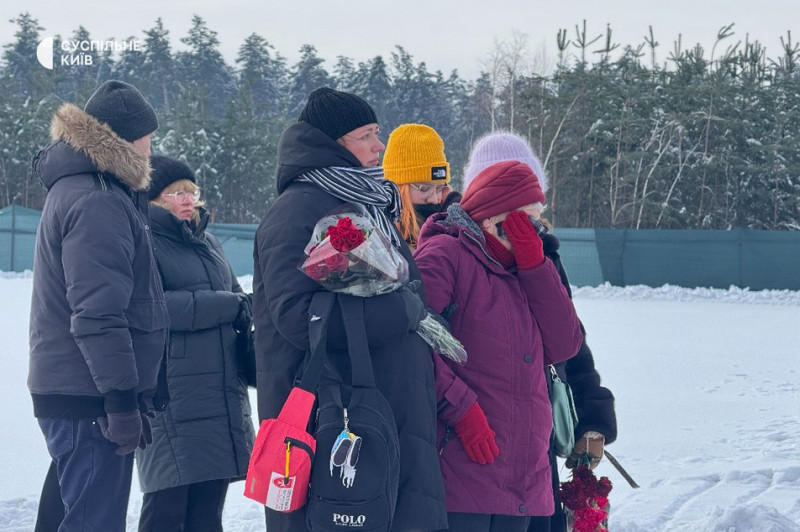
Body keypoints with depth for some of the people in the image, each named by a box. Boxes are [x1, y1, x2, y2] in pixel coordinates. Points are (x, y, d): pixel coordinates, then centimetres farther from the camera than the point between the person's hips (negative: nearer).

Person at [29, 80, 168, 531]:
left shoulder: (75, 187, 17)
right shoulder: (97, 204, -17)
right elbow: (97, 313, -22)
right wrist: (122, 399, -21)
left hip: (68, 392, 11)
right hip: (89, 398, -11)